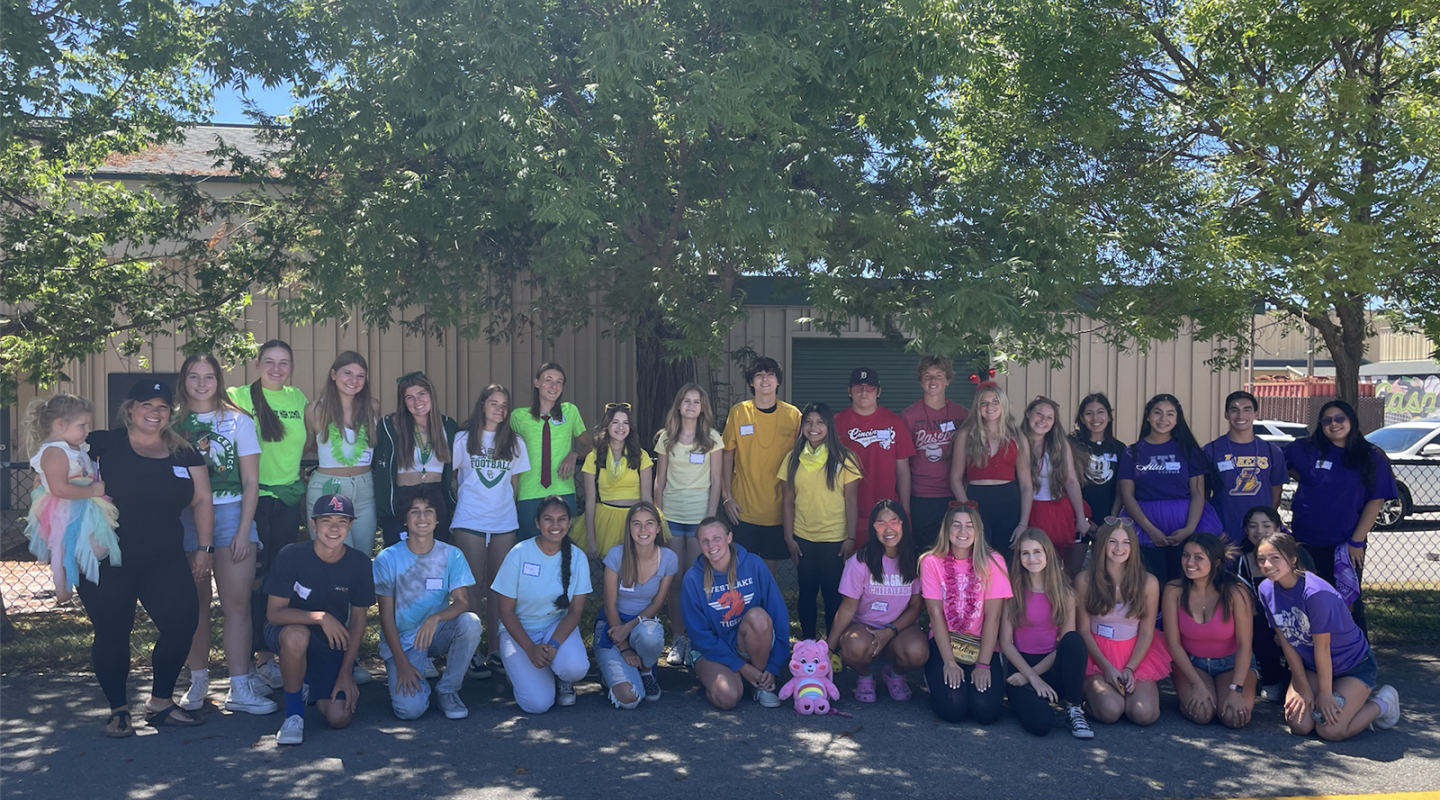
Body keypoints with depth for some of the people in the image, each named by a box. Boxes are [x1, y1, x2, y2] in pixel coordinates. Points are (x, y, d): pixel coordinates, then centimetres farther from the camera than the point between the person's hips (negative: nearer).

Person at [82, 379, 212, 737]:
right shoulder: (102, 446, 2)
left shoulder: (183, 453, 11)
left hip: (165, 560, 3)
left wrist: (203, 547, 6)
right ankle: (118, 710, 20)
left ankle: (160, 703, 10)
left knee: (182, 621, -8)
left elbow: (201, 500, 11)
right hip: (107, 563, -3)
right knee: (112, 633, 1)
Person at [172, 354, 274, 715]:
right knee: (195, 603, 5)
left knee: (236, 603, -5)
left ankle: (240, 687, -3)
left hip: (231, 514, -1)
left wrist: (243, 531, -5)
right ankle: (198, 681, 17)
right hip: (185, 518, 1)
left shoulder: (238, 421, 5)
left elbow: (251, 481, 3)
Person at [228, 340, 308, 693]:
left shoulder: (298, 398, 10)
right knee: (256, 575, -3)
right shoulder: (239, 396, -3)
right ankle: (262, 655, 5)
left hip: (290, 495, 4)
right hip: (255, 495, -4)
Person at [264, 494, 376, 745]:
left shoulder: (359, 563, -10)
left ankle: (309, 683, 22)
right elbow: (274, 613, -18)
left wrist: (346, 673, -6)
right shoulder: (291, 555, -18)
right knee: (297, 635, -40)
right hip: (290, 631, -2)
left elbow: (358, 619, -2)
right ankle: (294, 712, -14)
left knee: (339, 717, -14)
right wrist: (321, 617, -31)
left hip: (333, 644, 2)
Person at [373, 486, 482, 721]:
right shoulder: (387, 559, -9)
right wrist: (402, 663, -14)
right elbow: (386, 615, -7)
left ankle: (447, 691, -8)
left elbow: (462, 602, -14)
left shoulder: (451, 555, -5)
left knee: (470, 622, -31)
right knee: (410, 709, -24)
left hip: (437, 634, 2)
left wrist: (436, 617, -37)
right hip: (401, 641, -2)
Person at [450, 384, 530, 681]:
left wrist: (506, 505, 9)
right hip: (470, 521, -3)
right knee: (474, 584, -4)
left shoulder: (515, 442, 11)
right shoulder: (463, 439, 4)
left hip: (504, 521, 3)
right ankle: (473, 652, 0)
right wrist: (462, 502, 2)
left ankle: (495, 649, 11)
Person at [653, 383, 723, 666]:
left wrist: (711, 518, -6)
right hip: (671, 516, 2)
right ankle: (677, 639, 11)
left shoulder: (712, 438, 1)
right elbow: (659, 481, 9)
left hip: (700, 517, -2)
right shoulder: (666, 438, 7)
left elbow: (716, 481, 0)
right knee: (673, 580, 2)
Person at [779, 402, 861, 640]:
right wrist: (789, 537, 1)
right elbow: (788, 500, 4)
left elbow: (850, 500, -3)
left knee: (833, 594, 5)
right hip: (802, 538, 2)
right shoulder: (793, 458, 3)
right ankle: (807, 643, 25)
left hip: (835, 539, -2)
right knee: (807, 592, 12)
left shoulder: (843, 458, -4)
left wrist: (851, 538, -7)